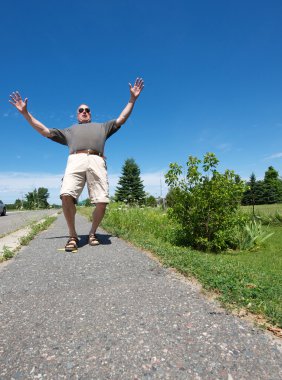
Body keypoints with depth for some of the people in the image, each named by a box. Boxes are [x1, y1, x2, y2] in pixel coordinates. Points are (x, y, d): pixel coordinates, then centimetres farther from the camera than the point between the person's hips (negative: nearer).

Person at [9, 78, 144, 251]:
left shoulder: (102, 126, 38)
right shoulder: (69, 130, 39)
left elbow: (122, 118, 32)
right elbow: (44, 131, 36)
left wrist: (132, 99, 26)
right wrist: (25, 113, 31)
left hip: (97, 162, 0)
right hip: (76, 161, 0)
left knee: (102, 202, -17)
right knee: (66, 195, -26)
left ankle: (92, 233, 6)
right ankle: (73, 236, -9)